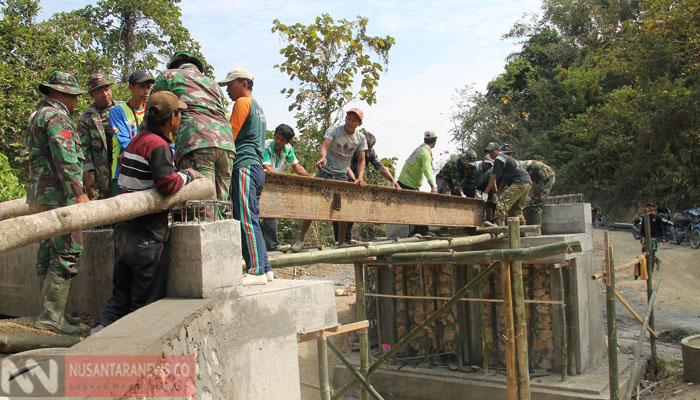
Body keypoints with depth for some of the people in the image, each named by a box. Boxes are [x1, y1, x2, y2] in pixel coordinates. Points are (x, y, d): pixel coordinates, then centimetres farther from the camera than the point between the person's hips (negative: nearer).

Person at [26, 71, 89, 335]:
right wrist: (79, 193, -21)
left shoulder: (38, 116, 23)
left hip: (39, 195, 11)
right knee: (67, 254, -10)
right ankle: (51, 315, -10)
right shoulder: (56, 117, -10)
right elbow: (64, 159, -20)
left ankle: (49, 313, 17)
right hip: (58, 195, -11)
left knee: (47, 254, 11)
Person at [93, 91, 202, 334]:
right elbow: (168, 184, -25)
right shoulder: (158, 145, -14)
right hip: (147, 235, -9)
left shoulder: (137, 141, 15)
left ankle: (102, 328, 8)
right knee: (146, 298, 2)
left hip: (124, 230, 9)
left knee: (121, 293, 18)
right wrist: (188, 175, -6)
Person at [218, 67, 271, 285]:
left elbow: (230, 136, -7)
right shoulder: (257, 106, 26)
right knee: (252, 220, 10)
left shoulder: (242, 102, -3)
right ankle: (265, 269, 10)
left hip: (244, 166, -10)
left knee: (246, 220, -11)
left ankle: (256, 272, -12)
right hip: (257, 167, 10)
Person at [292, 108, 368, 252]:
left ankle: (341, 242, 10)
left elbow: (361, 160, 0)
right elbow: (325, 145, -23)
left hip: (341, 176, 3)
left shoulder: (361, 138, 3)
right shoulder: (334, 130, -7)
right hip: (325, 172, -3)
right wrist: (322, 157, -46)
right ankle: (300, 239, -1)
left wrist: (360, 177, -18)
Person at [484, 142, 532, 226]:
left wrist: (485, 193, -5)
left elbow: (493, 177, -8)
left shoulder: (499, 158, -4)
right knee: (516, 208, 17)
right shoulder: (506, 157, 26)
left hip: (520, 183, -10)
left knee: (503, 201, -19)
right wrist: (498, 192, 18)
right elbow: (504, 179, 23)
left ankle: (498, 223, -32)